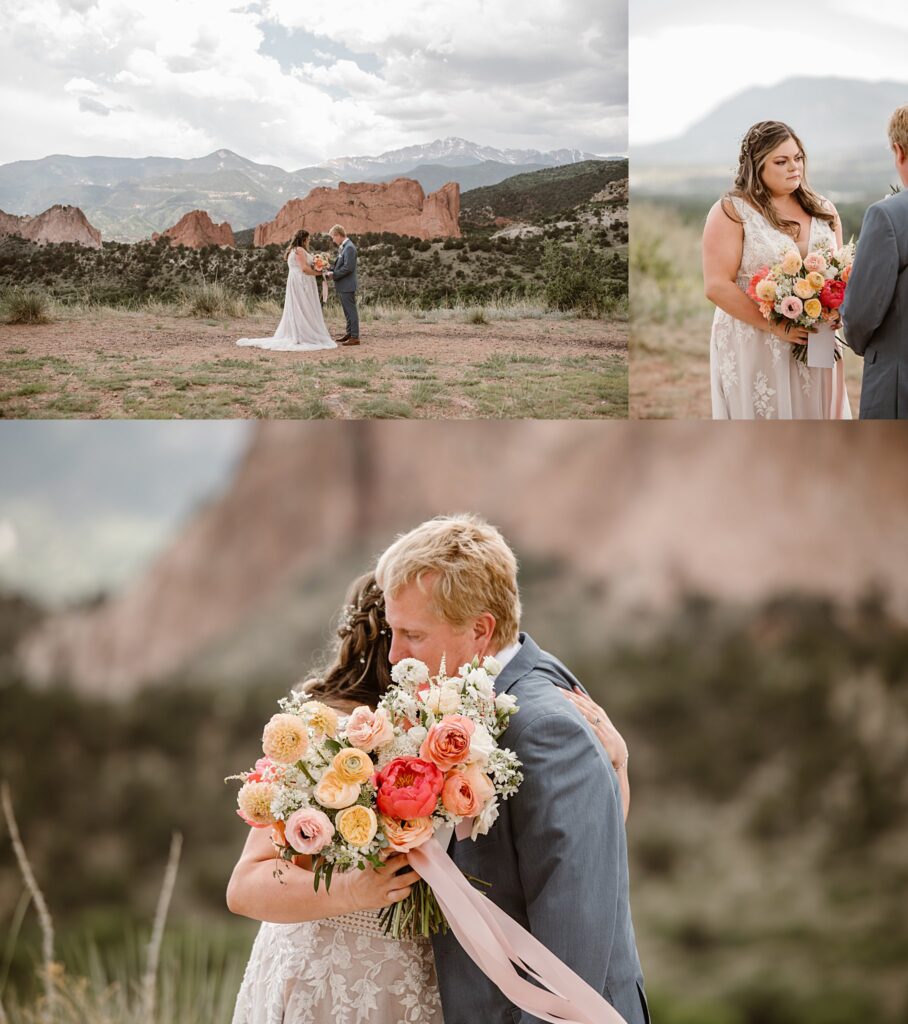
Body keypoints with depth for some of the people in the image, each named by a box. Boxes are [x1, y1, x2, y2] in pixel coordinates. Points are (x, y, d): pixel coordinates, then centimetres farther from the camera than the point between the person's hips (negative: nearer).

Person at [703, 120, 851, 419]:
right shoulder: (732, 212, -3)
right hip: (753, 350, -4)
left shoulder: (824, 211, 13)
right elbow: (717, 286, -11)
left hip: (815, 350, 4)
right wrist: (776, 326, -18)